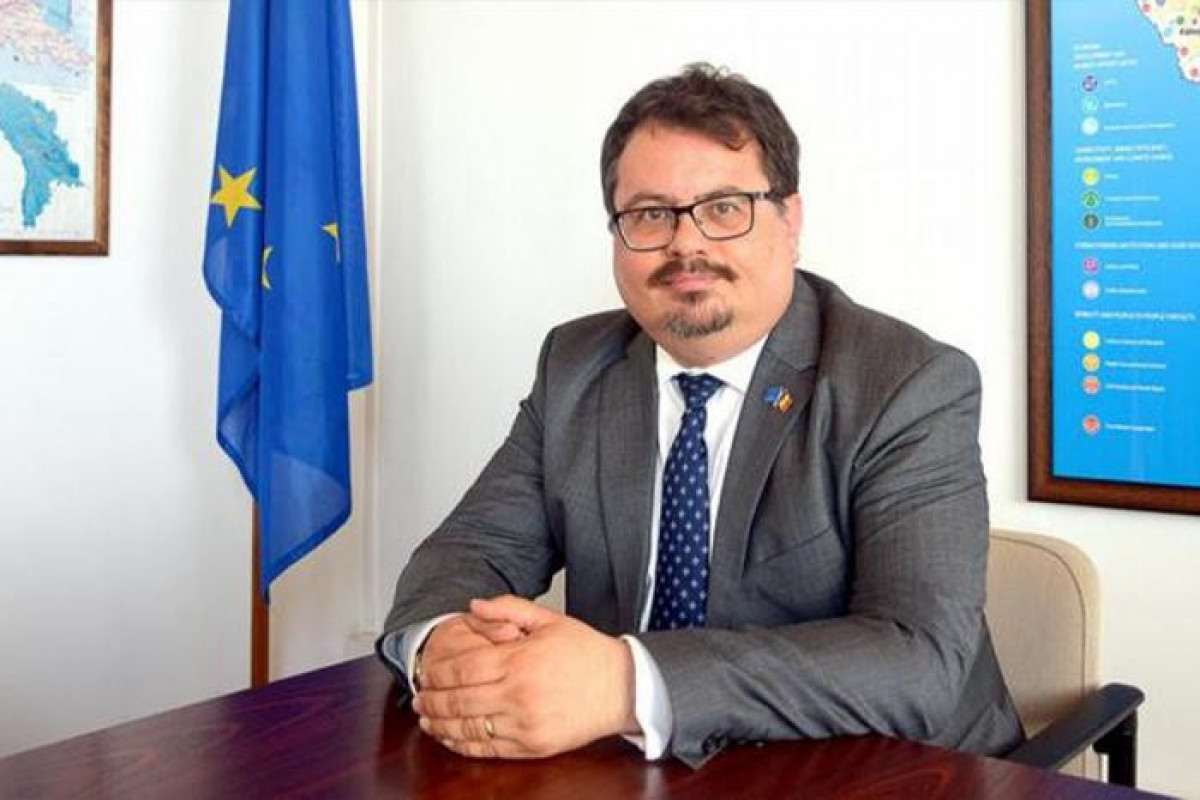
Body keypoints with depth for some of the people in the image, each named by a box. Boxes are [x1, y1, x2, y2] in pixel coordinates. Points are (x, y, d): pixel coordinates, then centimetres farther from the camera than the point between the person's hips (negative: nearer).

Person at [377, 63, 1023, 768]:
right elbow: (477, 546, 0)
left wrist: (630, 687, -34)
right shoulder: (575, 368, 3)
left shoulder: (915, 390, -13)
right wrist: (442, 644, -23)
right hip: (631, 776, 4)